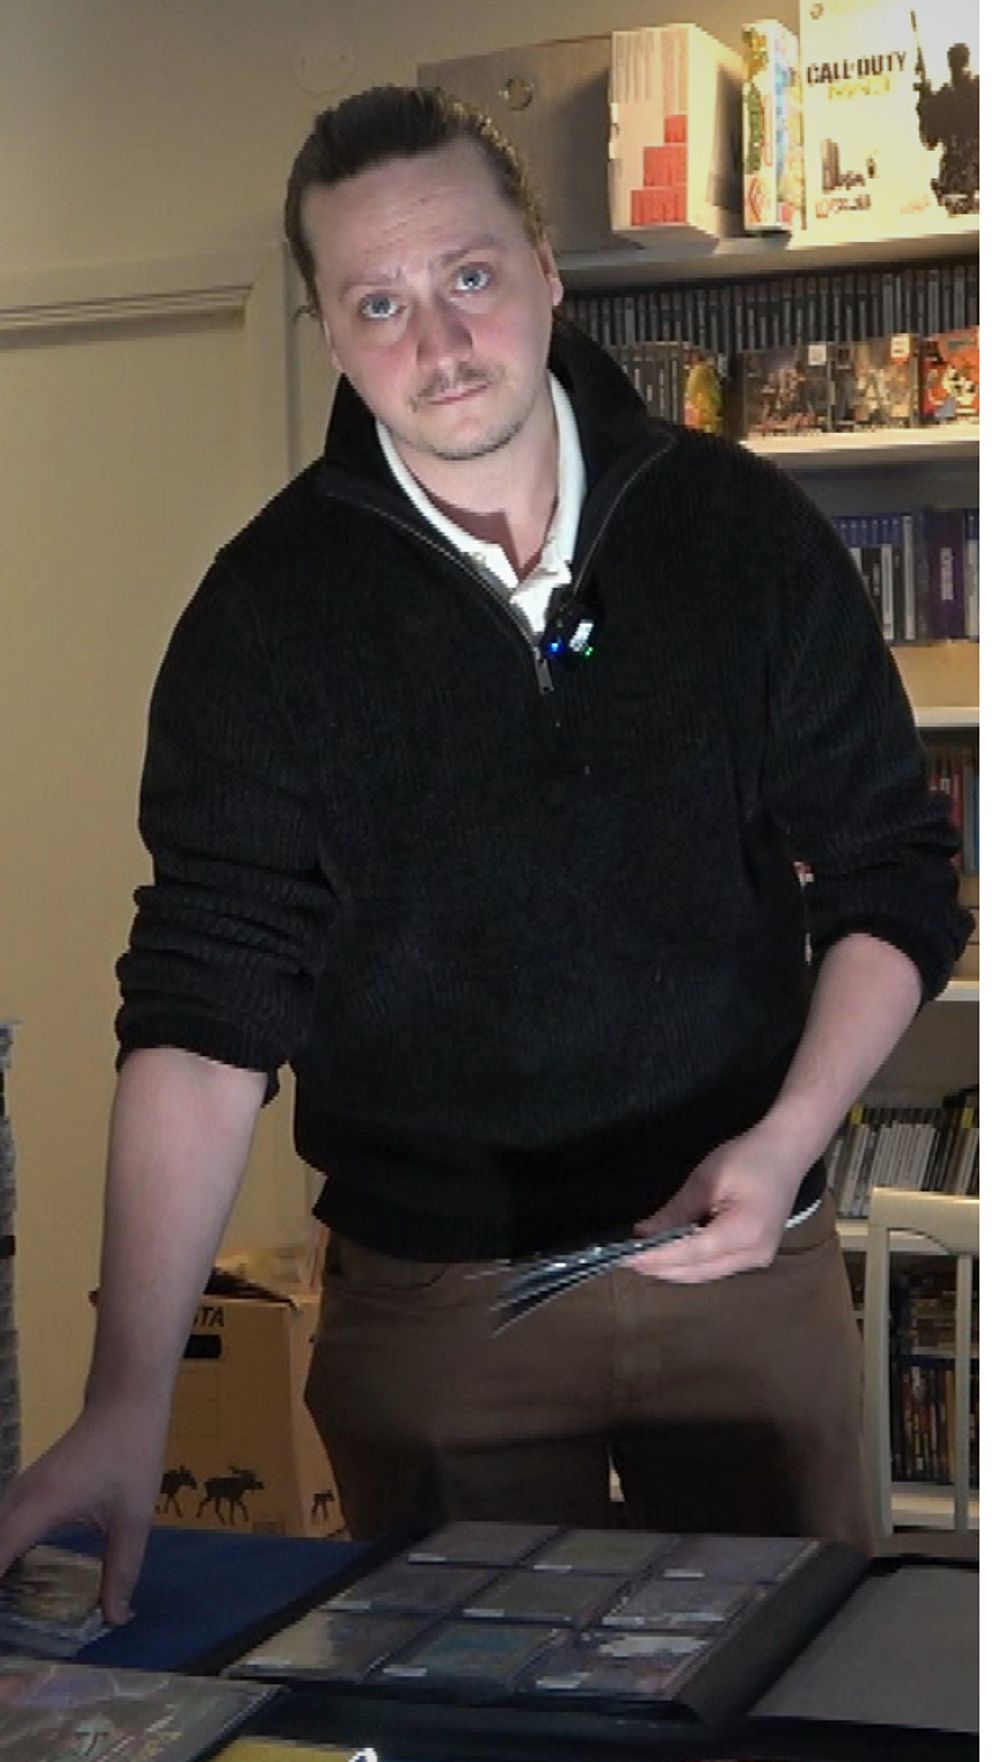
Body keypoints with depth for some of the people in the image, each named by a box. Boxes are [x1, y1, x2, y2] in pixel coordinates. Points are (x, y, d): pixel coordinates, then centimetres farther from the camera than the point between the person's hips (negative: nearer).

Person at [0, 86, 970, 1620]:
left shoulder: (743, 532, -4)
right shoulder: (268, 612, -7)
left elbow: (893, 880, 1)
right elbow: (207, 1007, -13)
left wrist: (787, 1139, -15)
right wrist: (128, 1403, -22)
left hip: (746, 1260, 1)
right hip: (428, 1298, -1)